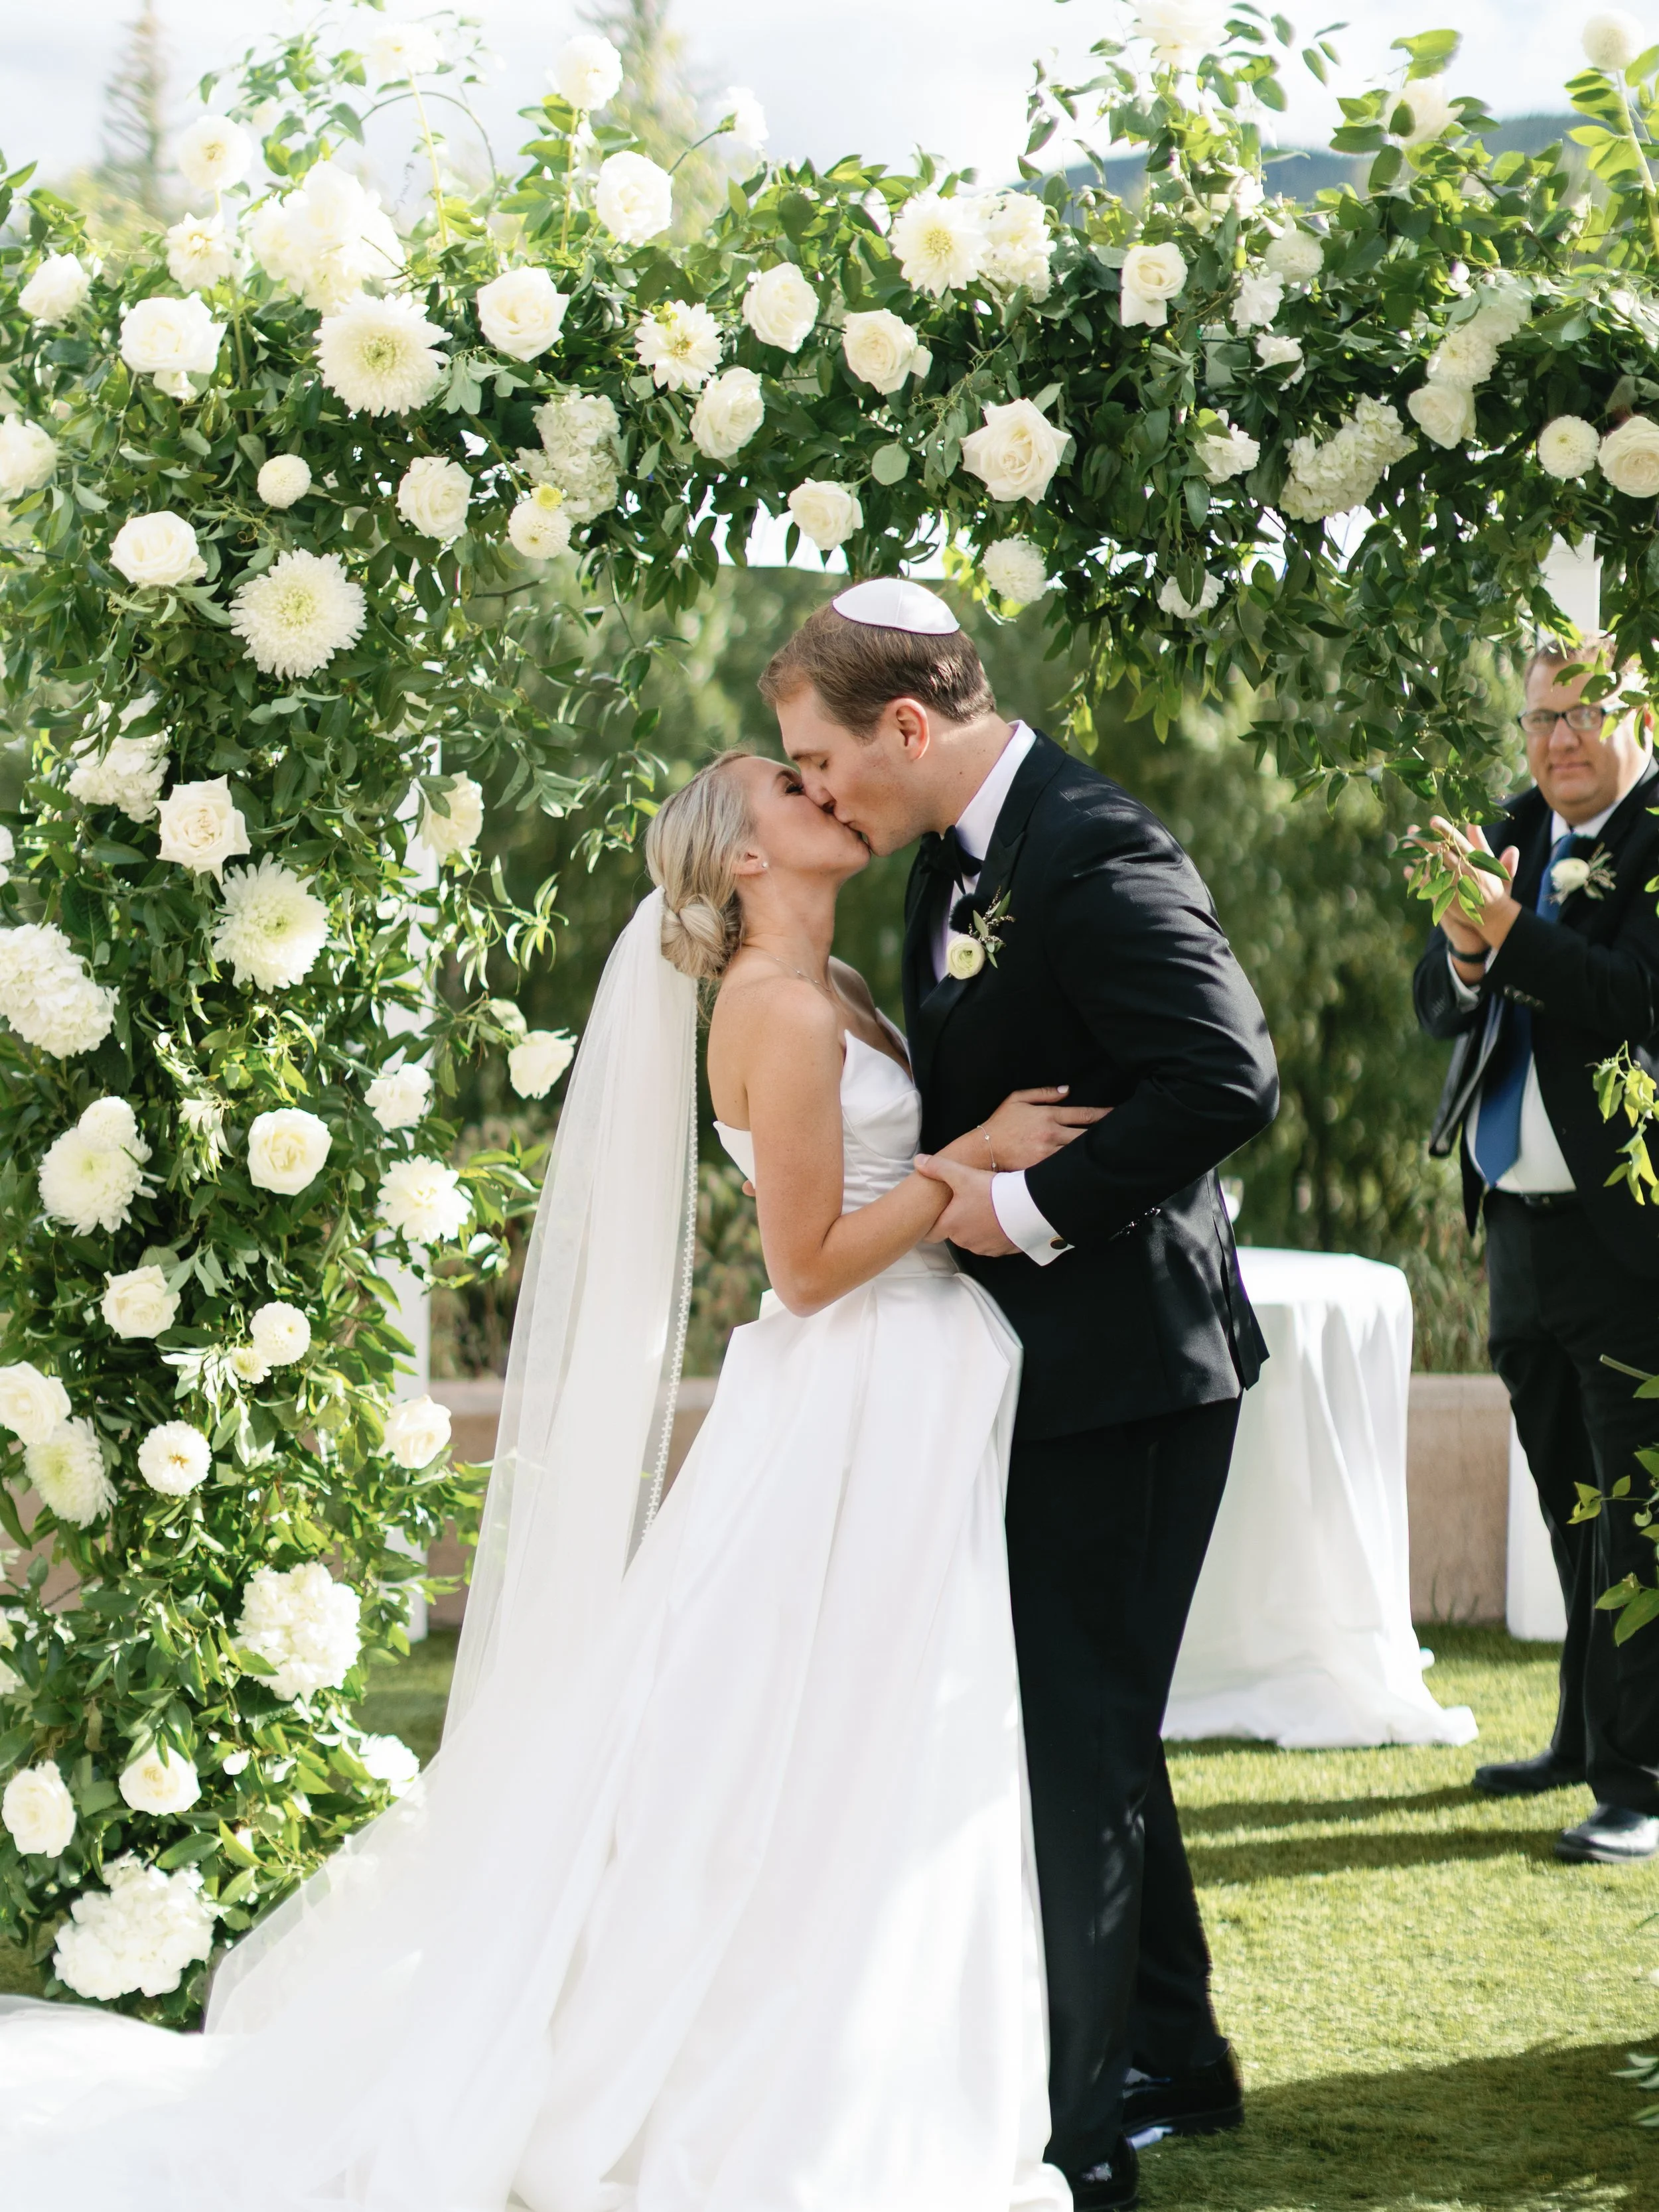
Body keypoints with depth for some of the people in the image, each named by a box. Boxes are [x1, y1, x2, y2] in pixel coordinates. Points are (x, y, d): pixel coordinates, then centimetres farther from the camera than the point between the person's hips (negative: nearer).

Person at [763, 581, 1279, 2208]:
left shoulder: (1093, 855, -22)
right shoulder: (956, 855, 9)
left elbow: (1227, 1079, -29)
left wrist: (1029, 1206, -23)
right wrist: (942, 1173, 3)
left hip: (1121, 1368, -10)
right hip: (1044, 1359, 10)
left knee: (1077, 1739, -5)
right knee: (1086, 1722, 20)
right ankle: (1172, 2059, 34)